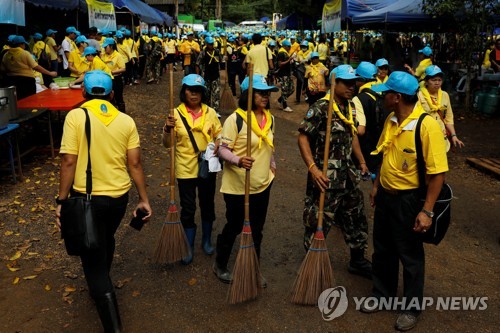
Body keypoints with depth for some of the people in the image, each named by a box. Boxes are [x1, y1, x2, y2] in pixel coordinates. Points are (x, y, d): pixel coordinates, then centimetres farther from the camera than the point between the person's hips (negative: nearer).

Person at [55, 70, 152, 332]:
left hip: (86, 198, -4)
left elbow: (69, 162, -15)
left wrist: (62, 200, -8)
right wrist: (144, 199, 3)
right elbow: (135, 164, -2)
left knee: (93, 262, 4)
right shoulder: (126, 121, 0)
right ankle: (101, 286, 54)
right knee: (105, 242, 30)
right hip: (119, 196, 5)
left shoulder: (75, 116, -10)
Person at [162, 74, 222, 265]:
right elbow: (167, 144, -8)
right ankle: (189, 247, 24)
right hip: (185, 169, -2)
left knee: (207, 206, 17)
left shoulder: (210, 112, -1)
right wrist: (167, 129, -28)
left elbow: (219, 136, 7)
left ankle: (207, 241, 38)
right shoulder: (176, 113, -8)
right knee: (188, 210, 7)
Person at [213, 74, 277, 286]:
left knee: (256, 230, 16)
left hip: (262, 184, 6)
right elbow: (223, 150, -17)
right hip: (237, 186, -5)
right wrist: (238, 160, -34)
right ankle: (220, 265, 35)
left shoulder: (270, 119, 5)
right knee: (234, 227, 10)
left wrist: (272, 165, 17)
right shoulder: (235, 119, -15)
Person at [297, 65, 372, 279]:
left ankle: (357, 261, 38)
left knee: (356, 218, 19)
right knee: (318, 223, 3)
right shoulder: (320, 108, -16)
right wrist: (312, 168, -28)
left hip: (347, 175, 9)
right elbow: (303, 137, -20)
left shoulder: (349, 107, 9)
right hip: (325, 178, -8)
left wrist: (362, 162, 21)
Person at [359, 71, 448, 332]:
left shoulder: (427, 126, -23)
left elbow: (437, 173, -21)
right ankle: (382, 294, 40)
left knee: (410, 256, 11)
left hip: (408, 200, -7)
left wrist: (427, 211, -21)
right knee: (382, 250, 19)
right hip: (385, 195, 7)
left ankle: (412, 308, 31)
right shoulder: (391, 120, 0)